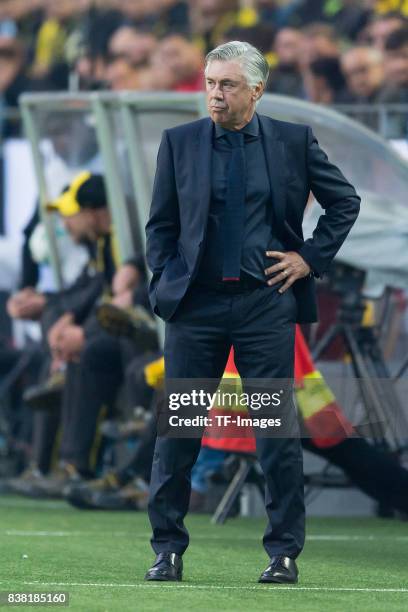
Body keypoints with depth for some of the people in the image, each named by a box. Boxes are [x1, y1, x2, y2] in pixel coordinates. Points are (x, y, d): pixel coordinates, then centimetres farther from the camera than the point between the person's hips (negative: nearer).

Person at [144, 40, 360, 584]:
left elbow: (345, 201, 13)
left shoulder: (293, 141, 3)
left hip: (266, 301, -1)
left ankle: (284, 553, 8)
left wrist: (312, 256, 4)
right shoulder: (179, 142, 5)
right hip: (196, 303, 1)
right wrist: (163, 286, 1)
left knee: (277, 429, 0)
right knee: (177, 429, 2)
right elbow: (160, 224, 10)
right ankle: (168, 549, 11)